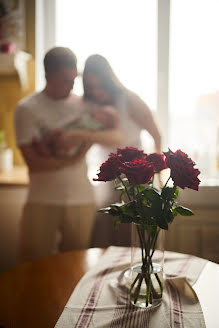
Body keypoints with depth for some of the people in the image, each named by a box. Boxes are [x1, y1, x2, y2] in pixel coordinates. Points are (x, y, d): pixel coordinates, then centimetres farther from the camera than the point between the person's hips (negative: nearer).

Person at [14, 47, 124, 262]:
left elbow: (116, 137, -3)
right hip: (42, 202, -2)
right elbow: (34, 163, -11)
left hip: (81, 199, 3)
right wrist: (75, 158, -15)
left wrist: (82, 135, -19)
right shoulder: (27, 109, -3)